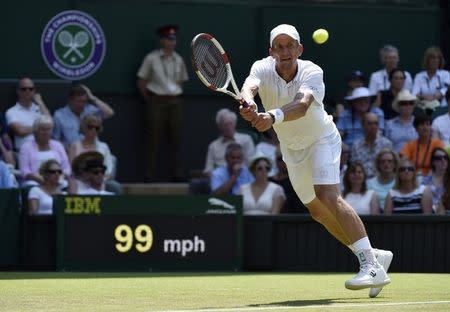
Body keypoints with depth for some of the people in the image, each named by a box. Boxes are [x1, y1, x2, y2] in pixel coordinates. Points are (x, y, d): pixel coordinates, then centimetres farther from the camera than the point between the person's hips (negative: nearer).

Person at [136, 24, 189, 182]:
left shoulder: (178, 60, 8)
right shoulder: (152, 58, -5)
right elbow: (141, 81, -1)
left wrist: (176, 95, 10)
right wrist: (148, 99, 0)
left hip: (175, 102, 5)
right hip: (156, 101, -4)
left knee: (176, 139, 5)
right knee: (153, 139, -3)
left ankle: (177, 174, 9)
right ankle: (150, 176, 0)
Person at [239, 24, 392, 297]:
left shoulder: (312, 73, -27)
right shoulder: (263, 69, -18)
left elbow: (302, 104, -47)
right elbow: (249, 87, -41)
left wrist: (273, 117, -67)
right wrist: (248, 104, -65)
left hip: (322, 139, -5)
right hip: (292, 149, 5)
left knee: (328, 196, -27)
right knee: (318, 211, 12)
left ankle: (372, 267, -31)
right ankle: (375, 255, 27)